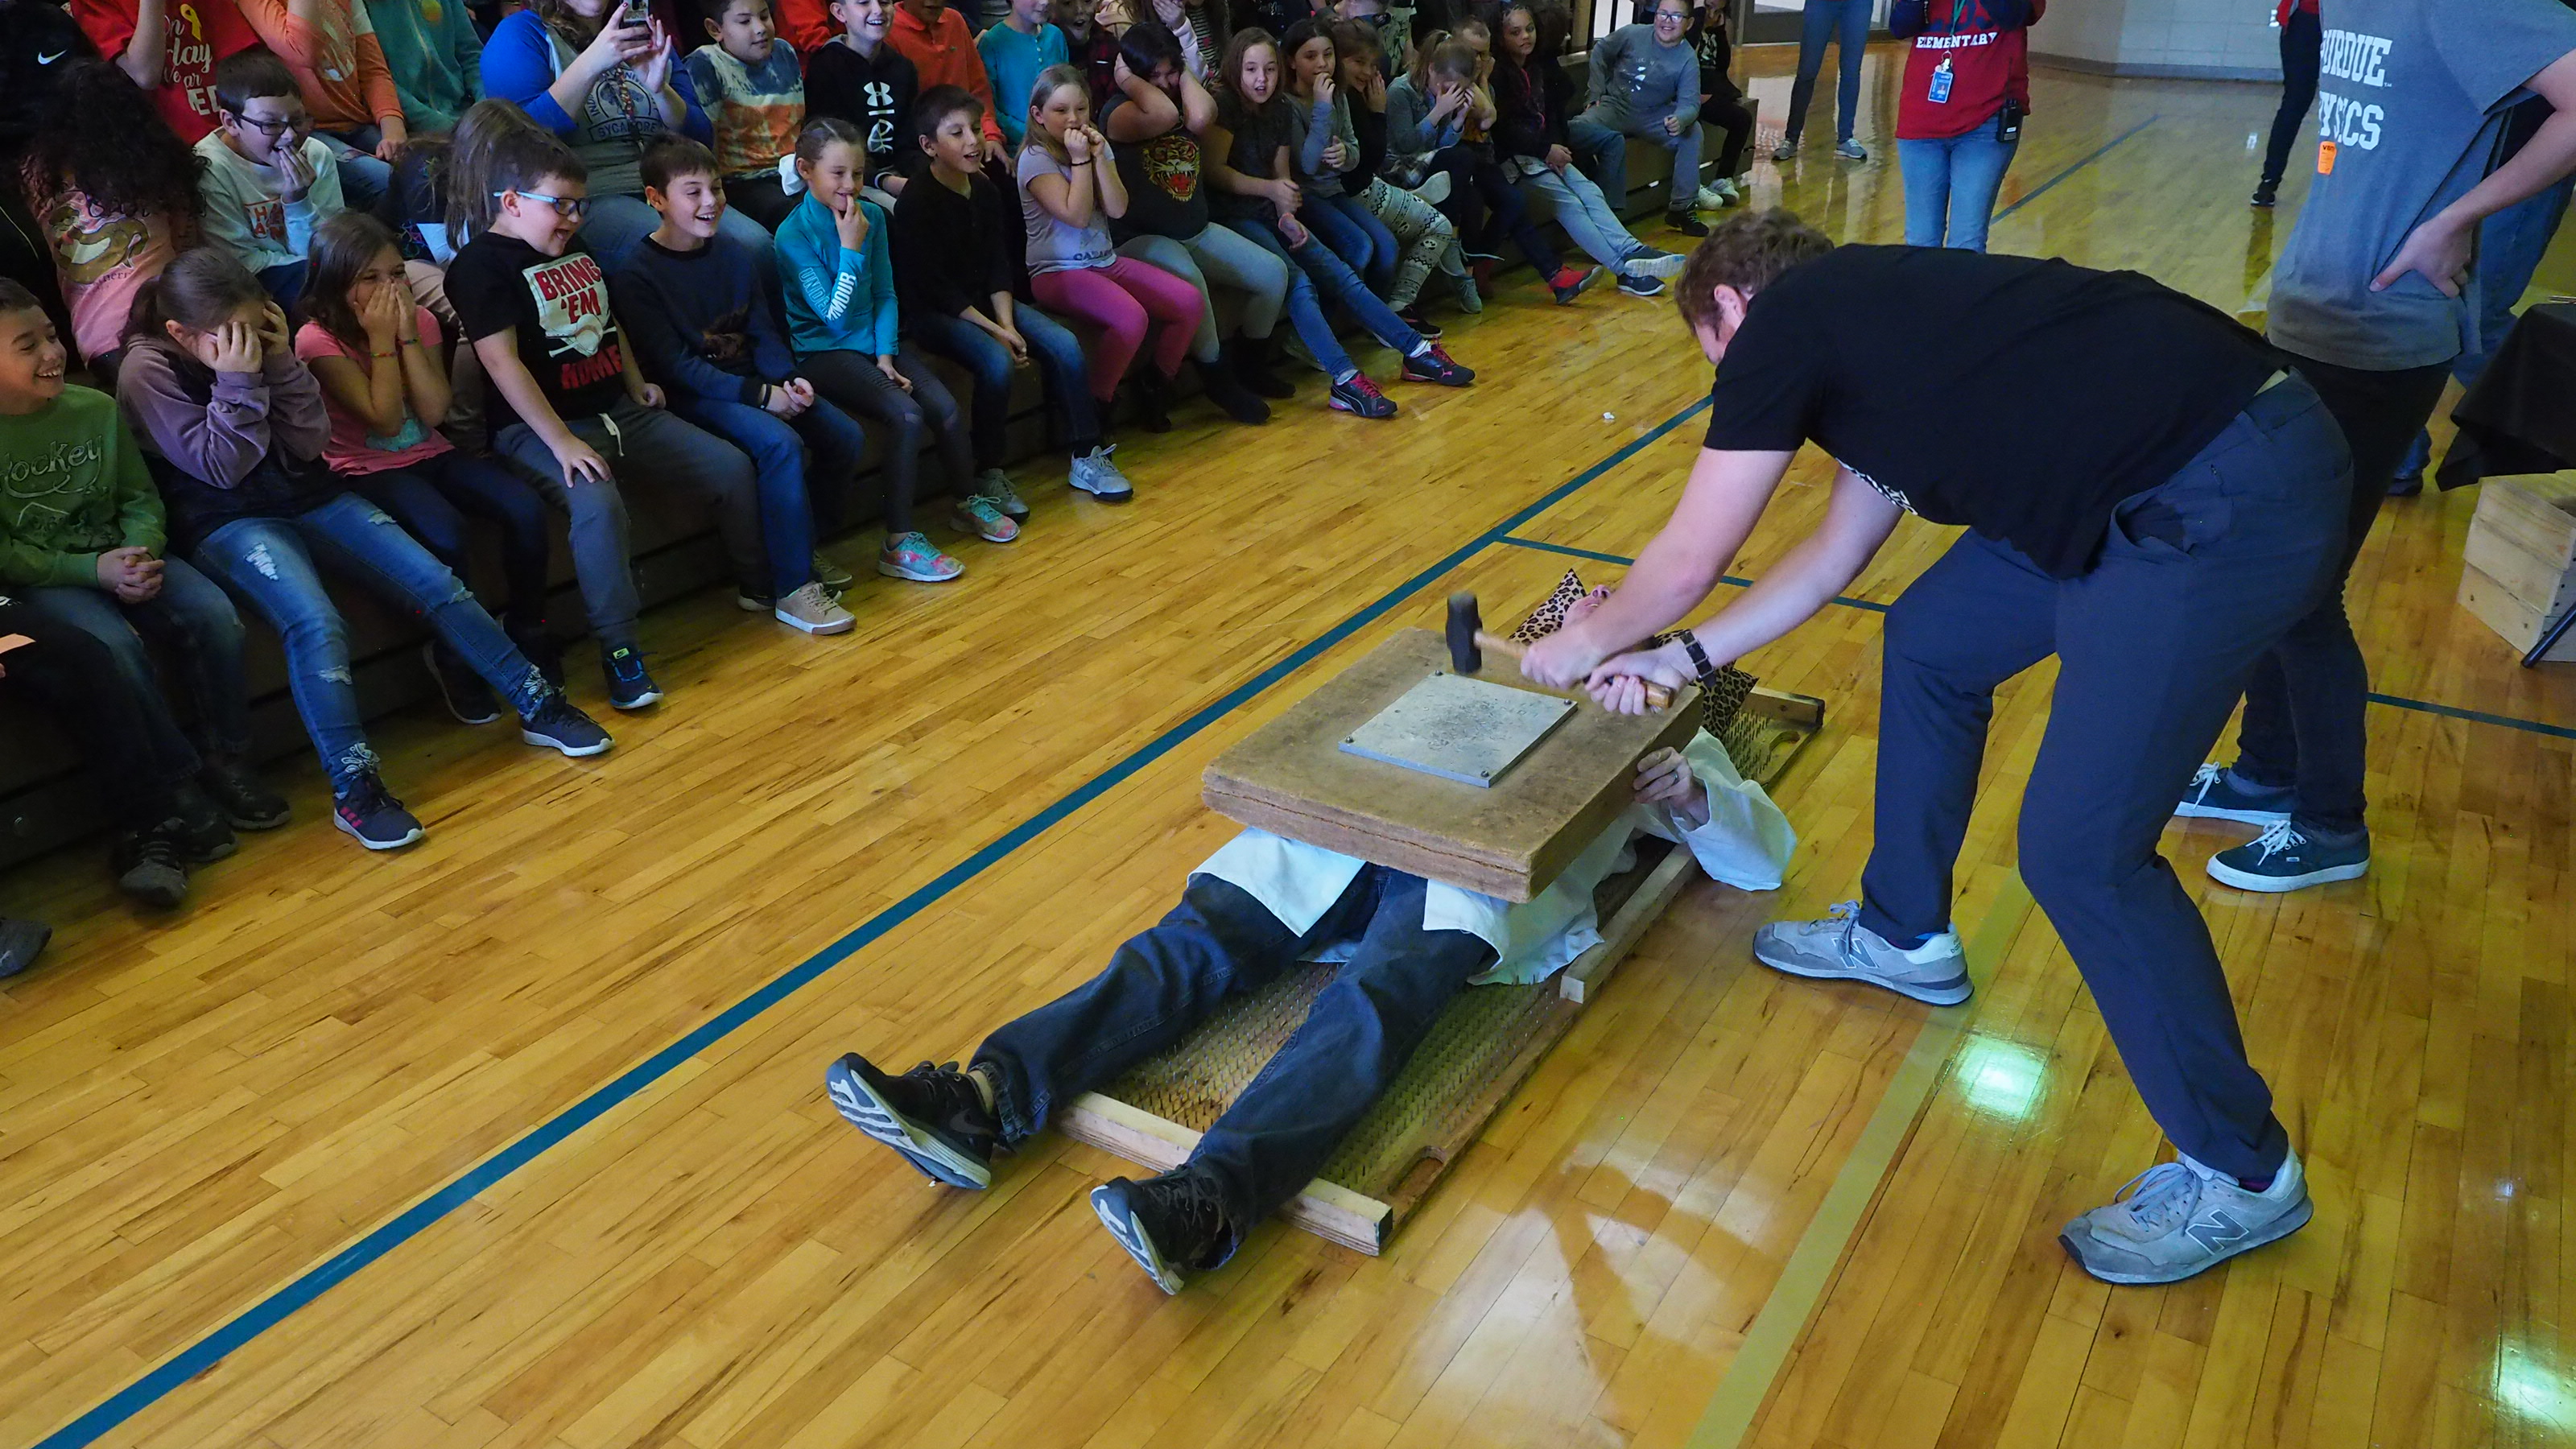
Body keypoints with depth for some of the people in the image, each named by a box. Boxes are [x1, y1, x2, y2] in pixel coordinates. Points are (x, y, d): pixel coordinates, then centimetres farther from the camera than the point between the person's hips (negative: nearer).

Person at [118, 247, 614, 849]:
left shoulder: (258, 340, 4)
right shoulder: (147, 370, -9)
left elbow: (309, 443, 0)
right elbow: (222, 467, -14)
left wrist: (282, 362, -12)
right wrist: (236, 380, -21)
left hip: (309, 496, 6)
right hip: (227, 522, -5)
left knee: (438, 584, -9)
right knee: (316, 625, -33)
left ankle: (539, 707, 2)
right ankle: (353, 789, -29)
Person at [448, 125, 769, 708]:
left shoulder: (578, 252, 17)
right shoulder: (481, 263, -9)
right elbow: (502, 360, -19)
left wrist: (638, 385, 20)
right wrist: (562, 442, -25)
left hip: (618, 413, 8)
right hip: (537, 427, -8)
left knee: (732, 466, 1)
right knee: (597, 501, -37)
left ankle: (759, 586, 21)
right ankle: (620, 651, -29)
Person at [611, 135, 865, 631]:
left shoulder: (732, 256, 12)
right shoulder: (637, 274, -10)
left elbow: (763, 333, 12)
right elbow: (675, 366, -16)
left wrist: (790, 379, -9)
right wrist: (758, 395, -21)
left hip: (751, 380, 7)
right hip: (691, 398, -7)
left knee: (845, 435, -8)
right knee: (781, 443, -31)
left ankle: (802, 549, 10)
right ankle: (791, 589, -23)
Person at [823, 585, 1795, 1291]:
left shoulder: (1665, 741, 30)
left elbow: (1759, 852, 22)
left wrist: (1693, 799, 0)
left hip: (1482, 873, -4)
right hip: (1353, 829, 4)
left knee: (1372, 1001, -35)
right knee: (1191, 944, -19)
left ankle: (1205, 1204, -54)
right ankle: (985, 1102, -33)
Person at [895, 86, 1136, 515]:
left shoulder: (985, 190, 8)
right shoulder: (916, 203, -14)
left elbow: (998, 268, 6)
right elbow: (934, 287, -17)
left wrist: (1007, 322, -11)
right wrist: (994, 330, -21)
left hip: (986, 302, 7)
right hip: (934, 314, -7)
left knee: (1064, 345, -13)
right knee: (996, 361, -32)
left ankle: (1086, 457, -3)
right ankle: (988, 475, -20)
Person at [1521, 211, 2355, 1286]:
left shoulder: (1784, 322, -5)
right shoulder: (1868, 317, 21)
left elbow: (1687, 562, 0)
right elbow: (1836, 550, 29)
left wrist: (1585, 646, 18)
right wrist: (1684, 658, 31)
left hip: (2229, 505, -10)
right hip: (2164, 487, 10)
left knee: (2079, 847, -7)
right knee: (1929, 645, 20)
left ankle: (2240, 1172, 12)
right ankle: (1906, 936, 38)